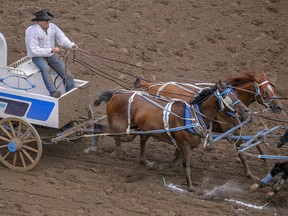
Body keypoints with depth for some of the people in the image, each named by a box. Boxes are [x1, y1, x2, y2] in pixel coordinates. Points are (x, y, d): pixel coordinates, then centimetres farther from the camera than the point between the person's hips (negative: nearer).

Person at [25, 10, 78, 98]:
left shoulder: (52, 27, -2)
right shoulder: (31, 31, -19)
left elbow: (62, 38, -5)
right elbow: (35, 50, -23)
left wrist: (71, 45, -25)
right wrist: (52, 50, -27)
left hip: (51, 55, 6)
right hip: (37, 57, -6)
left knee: (65, 70, -9)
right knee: (44, 68, -36)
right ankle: (53, 92, -44)